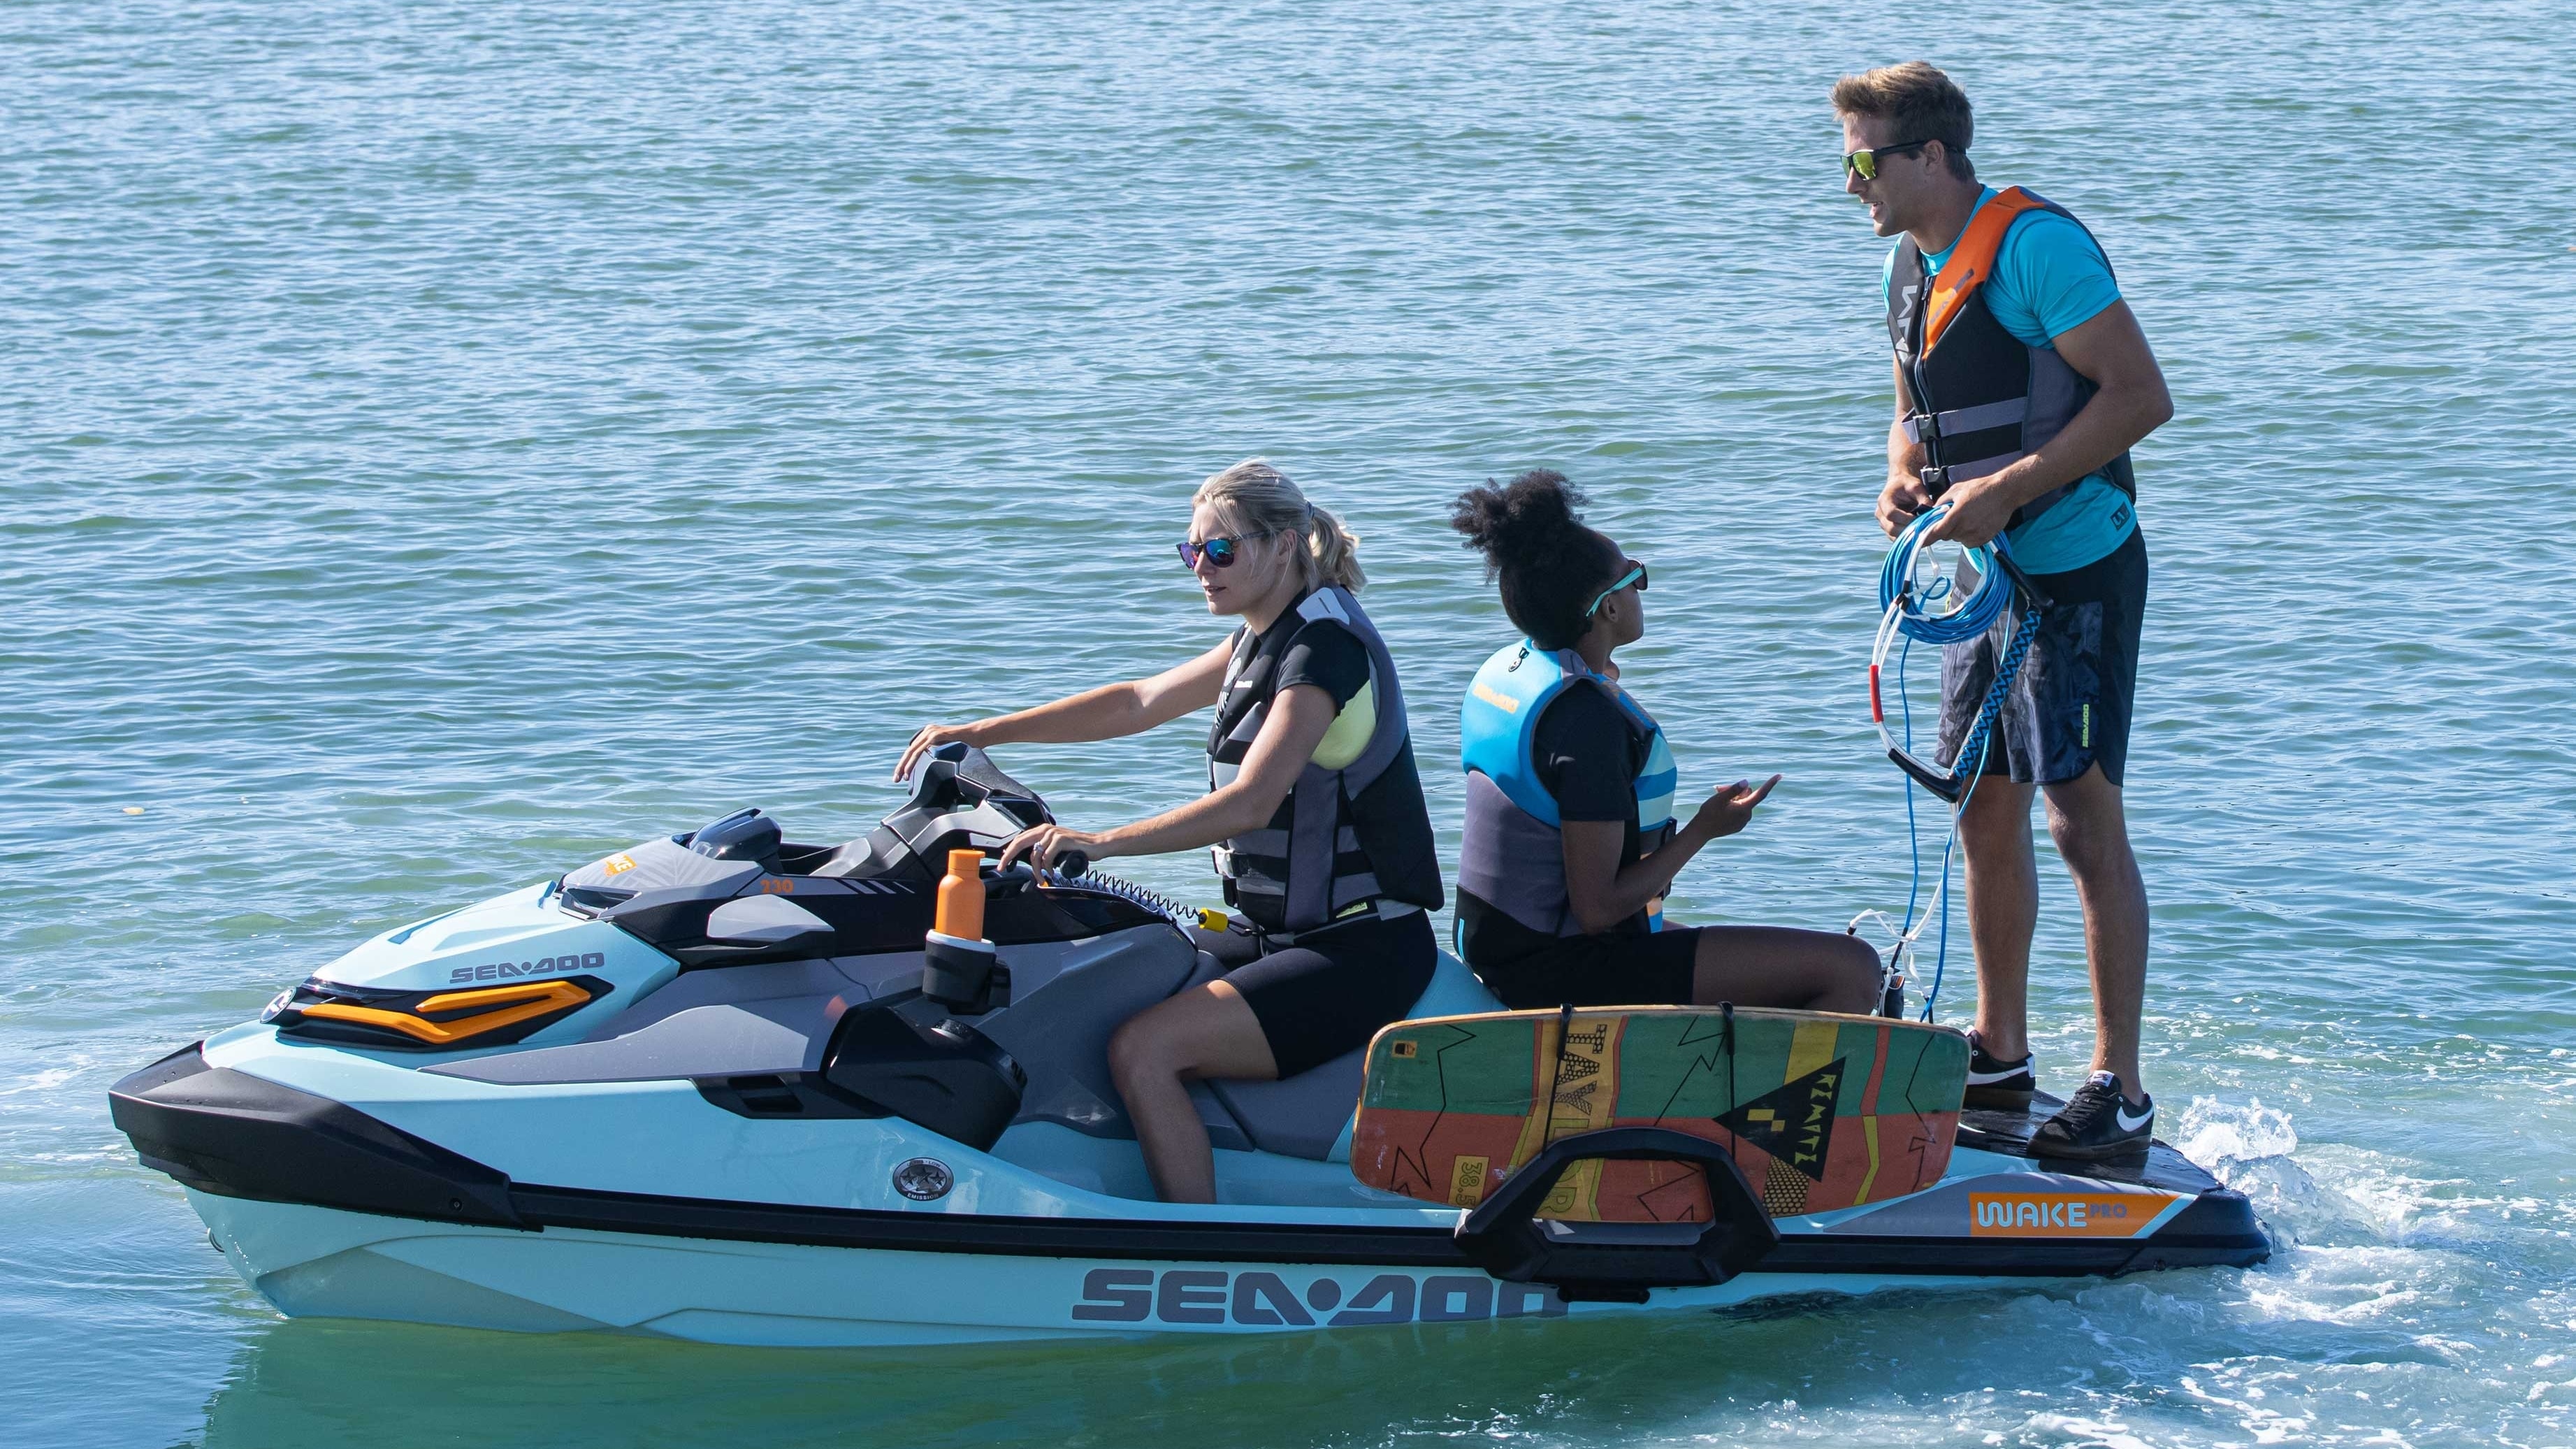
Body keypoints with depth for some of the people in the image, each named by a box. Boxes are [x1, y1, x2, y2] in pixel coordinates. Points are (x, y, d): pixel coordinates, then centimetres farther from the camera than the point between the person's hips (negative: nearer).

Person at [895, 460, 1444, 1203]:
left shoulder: (1325, 647, -18)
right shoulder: (1265, 639, 13)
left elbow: (1250, 802, -29)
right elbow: (1138, 703, 19)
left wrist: (1102, 842, -37)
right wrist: (981, 733, 13)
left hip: (1362, 955, -10)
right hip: (1277, 933, 10)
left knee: (1142, 1050, -24)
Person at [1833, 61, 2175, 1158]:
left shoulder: (2036, 244, -16)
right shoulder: (1910, 265, 12)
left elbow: (2142, 396, -20)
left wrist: (2006, 489, -23)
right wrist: (1901, 480, 0)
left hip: (2077, 570, -9)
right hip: (1987, 575, 9)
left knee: (2083, 820, -9)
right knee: (1987, 813, 13)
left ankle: (2120, 1090, -7)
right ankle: (2000, 1057, 25)